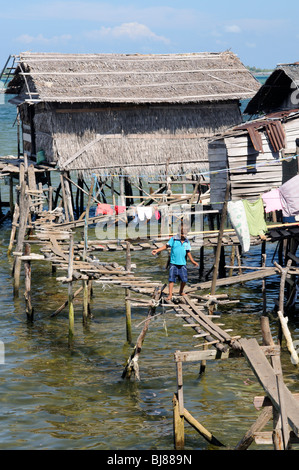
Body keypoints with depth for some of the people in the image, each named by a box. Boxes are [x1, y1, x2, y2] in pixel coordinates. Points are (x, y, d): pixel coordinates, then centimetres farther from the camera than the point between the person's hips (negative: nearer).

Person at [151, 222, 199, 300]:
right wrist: (157, 250, -4)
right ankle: (170, 294, -3)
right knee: (172, 278, -7)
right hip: (173, 263, -3)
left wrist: (192, 261, 9)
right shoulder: (173, 239, -2)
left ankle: (181, 292, 25)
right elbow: (166, 246, 2)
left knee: (184, 279, 1)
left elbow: (188, 252, 13)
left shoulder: (187, 242, 7)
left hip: (183, 264, 3)